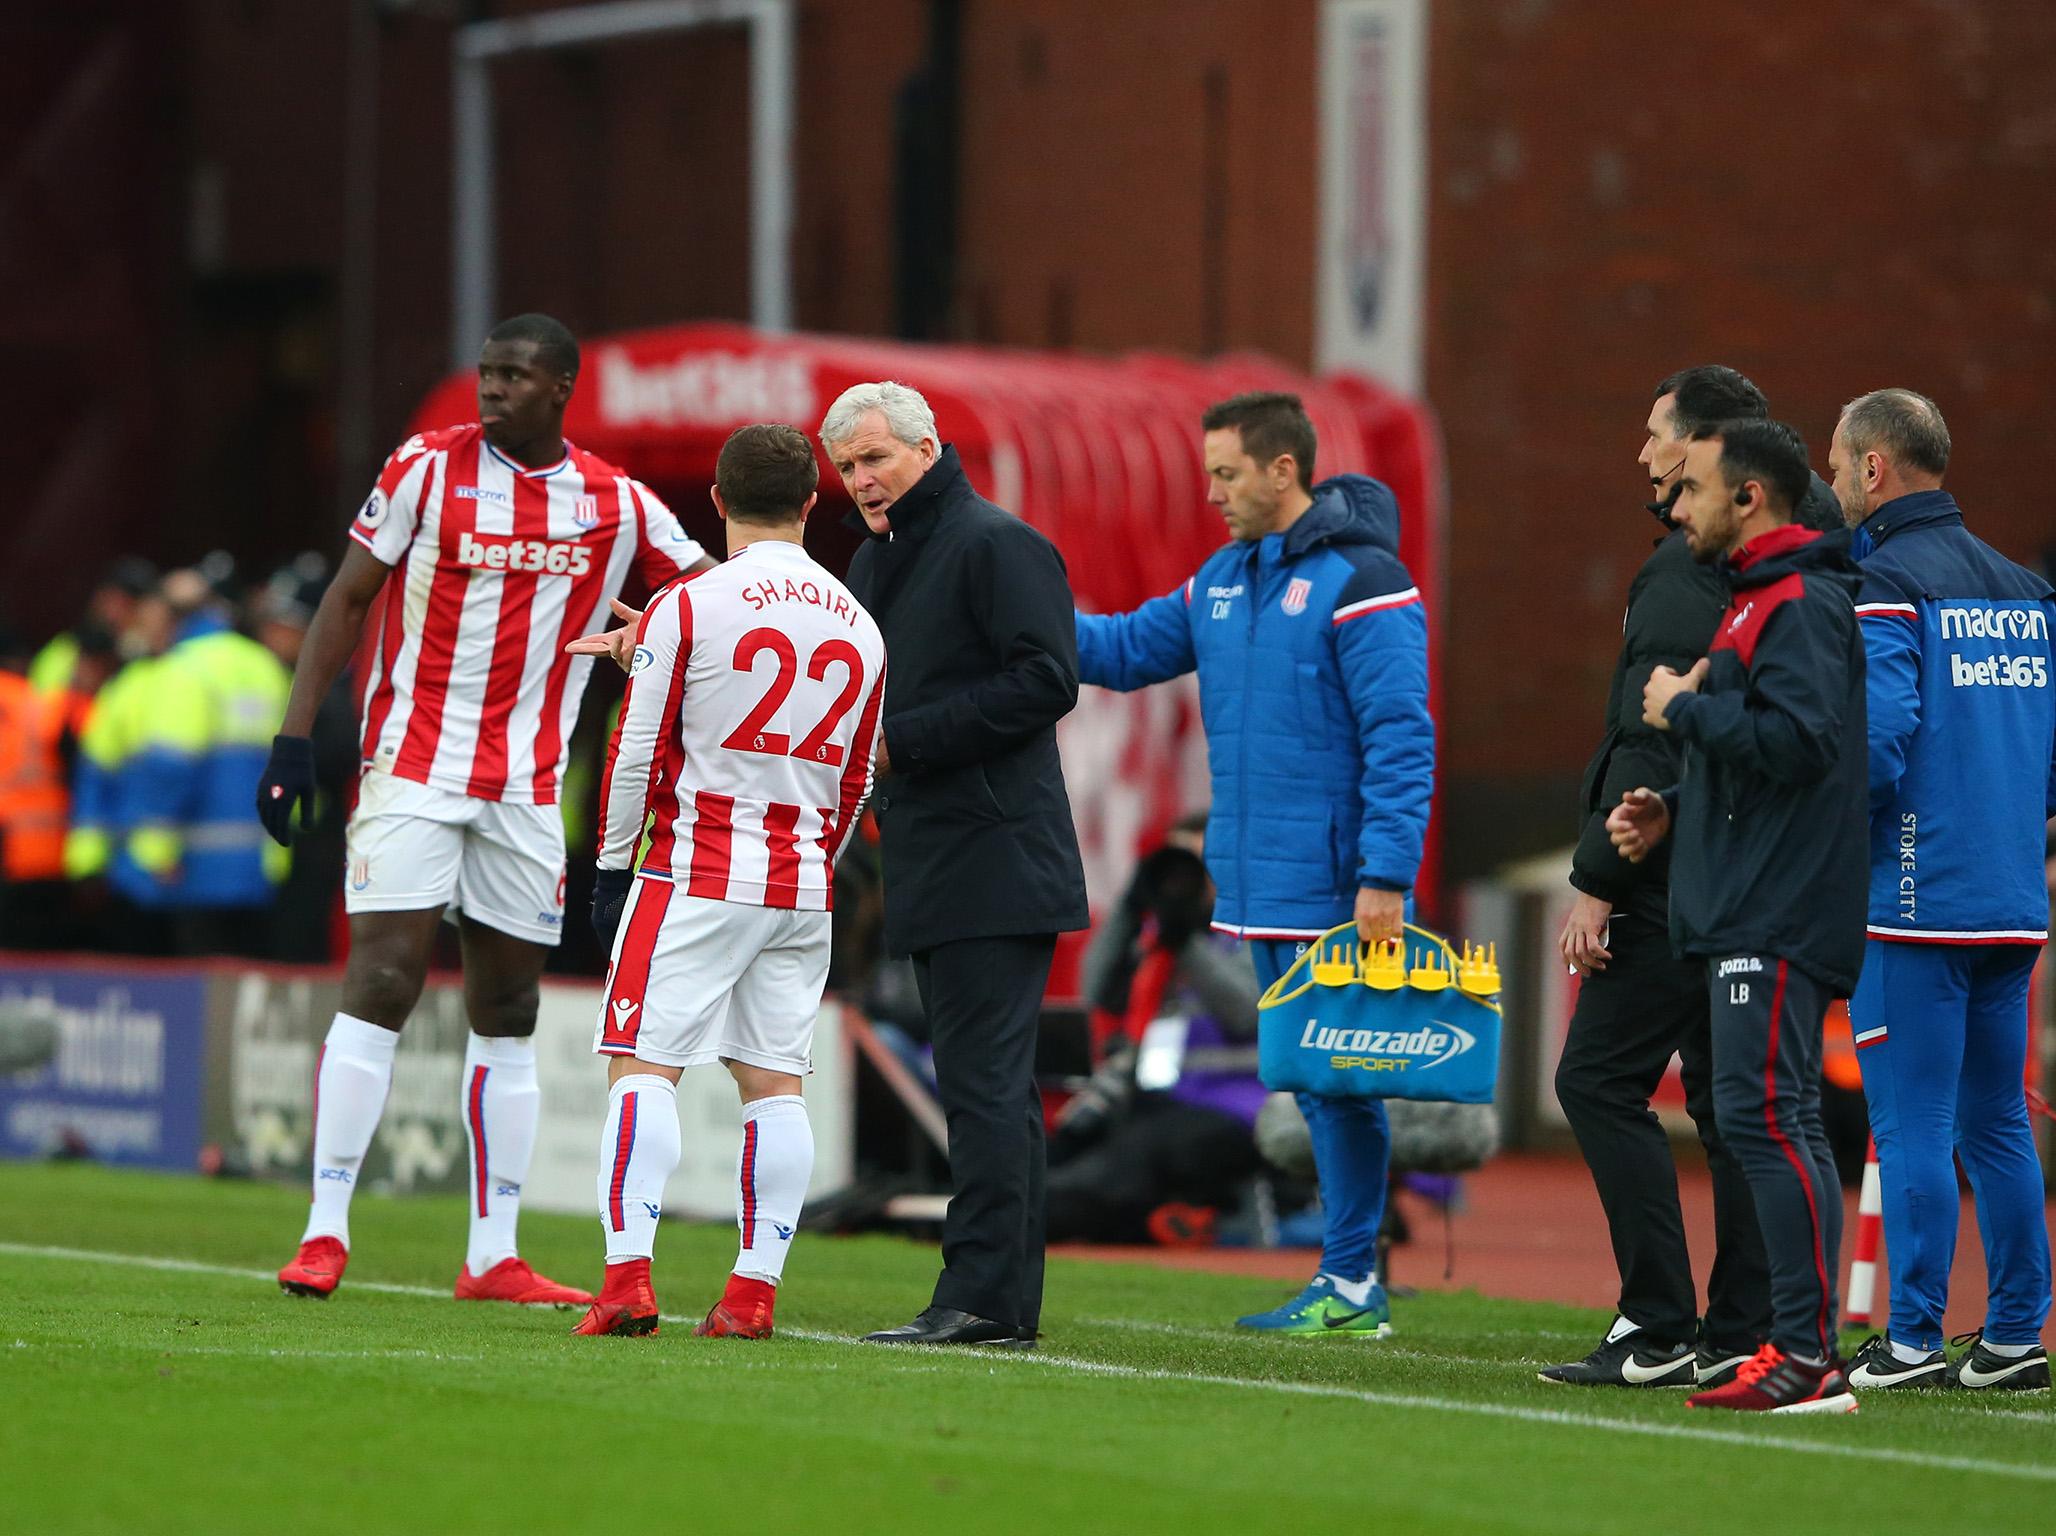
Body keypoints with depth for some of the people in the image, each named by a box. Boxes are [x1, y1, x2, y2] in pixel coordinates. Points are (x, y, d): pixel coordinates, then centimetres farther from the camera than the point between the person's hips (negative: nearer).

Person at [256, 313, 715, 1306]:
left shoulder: (618, 506, 3)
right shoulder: (428, 468, -3)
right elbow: (347, 599, 0)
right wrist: (296, 736, -6)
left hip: (527, 792, 3)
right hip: (413, 767, -3)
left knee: (507, 1016, 7)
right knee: (379, 986, -12)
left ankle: (493, 1258, 11)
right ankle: (325, 1232, -8)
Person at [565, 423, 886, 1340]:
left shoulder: (686, 609, -7)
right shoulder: (859, 628, 10)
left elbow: (640, 749, -5)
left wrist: (612, 866, 4)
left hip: (697, 877, -5)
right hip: (802, 891, 5)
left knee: (643, 1066, -5)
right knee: (774, 1082, 7)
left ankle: (628, 1277, -17)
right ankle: (754, 1289, 3)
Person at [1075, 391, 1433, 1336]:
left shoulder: (1359, 582, -12)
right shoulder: (1224, 578, 13)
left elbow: (1401, 740, -16)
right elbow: (1128, 649, 19)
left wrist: (1385, 875, -21)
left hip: (1332, 887, -8)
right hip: (1258, 885, 8)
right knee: (1308, 1078, 11)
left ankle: (1350, 1283, 0)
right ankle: (1349, 1283, 17)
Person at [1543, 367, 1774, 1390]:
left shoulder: (1683, 573, -14)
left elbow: (1654, 744, -20)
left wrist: (1597, 882, -17)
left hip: (1677, 883, -9)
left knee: (1598, 1079, -5)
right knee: (1729, 1100, 10)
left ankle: (1662, 1331, -9)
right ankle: (1743, 1335, 10)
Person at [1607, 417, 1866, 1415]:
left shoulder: (1801, 604, -12)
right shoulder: (1757, 602, 21)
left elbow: (1796, 740, -25)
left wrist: (1683, 708, -12)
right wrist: (1671, 813, 14)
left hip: (1777, 921, -11)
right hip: (1748, 913, 11)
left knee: (1763, 1115, -14)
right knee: (1770, 1121, 10)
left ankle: (1809, 1358, -16)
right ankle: (1800, 1352, 11)